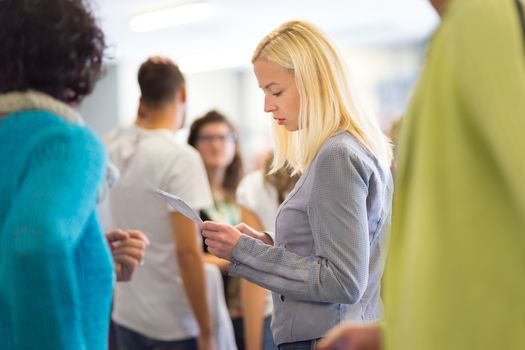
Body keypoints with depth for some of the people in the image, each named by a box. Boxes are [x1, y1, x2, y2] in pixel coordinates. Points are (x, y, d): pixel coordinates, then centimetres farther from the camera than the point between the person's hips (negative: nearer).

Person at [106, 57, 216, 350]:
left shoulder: (114, 147, 3)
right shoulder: (181, 157, -17)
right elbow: (187, 251, -20)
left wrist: (144, 110, 19)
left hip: (127, 316, 7)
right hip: (175, 325, -7)